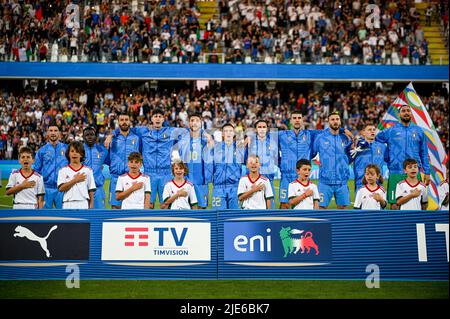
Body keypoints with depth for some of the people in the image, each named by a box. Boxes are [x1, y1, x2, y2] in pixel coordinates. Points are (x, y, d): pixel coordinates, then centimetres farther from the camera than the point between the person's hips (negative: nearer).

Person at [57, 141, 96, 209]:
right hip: (68, 206, 0)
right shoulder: (63, 170, 5)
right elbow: (60, 188, -6)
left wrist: (91, 206, -1)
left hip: (84, 206, 0)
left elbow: (91, 190, 5)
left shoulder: (87, 170, 6)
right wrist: (75, 180, -12)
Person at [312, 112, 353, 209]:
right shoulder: (320, 138, 0)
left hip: (342, 181, 3)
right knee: (321, 207, -3)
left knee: (342, 206, 8)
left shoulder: (345, 138, 7)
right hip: (325, 181, -3)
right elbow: (312, 153, 7)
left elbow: (350, 157, 15)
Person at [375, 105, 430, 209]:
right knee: (394, 204, -3)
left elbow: (424, 154, 13)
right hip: (396, 173, -1)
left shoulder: (419, 131, 12)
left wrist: (427, 172, 7)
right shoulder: (390, 131, 6)